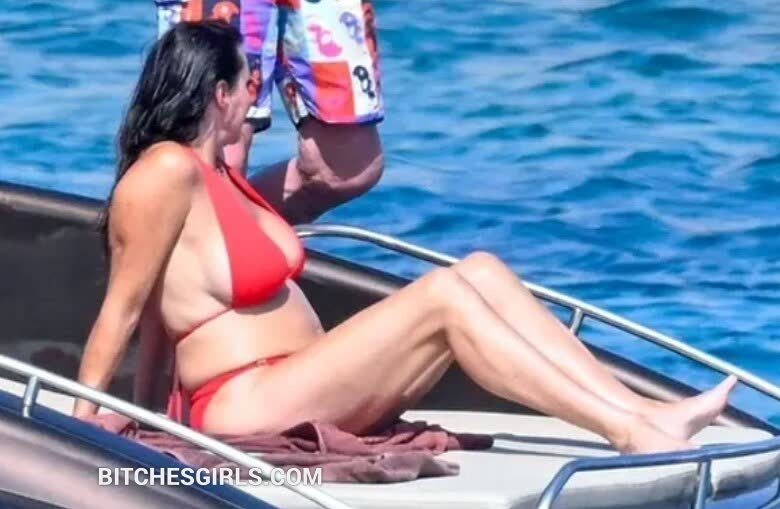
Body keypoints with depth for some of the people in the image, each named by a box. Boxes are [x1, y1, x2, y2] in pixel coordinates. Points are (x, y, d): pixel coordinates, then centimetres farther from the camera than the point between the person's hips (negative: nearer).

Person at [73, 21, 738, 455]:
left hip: (299, 389, 10)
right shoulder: (166, 173, -14)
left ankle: (647, 412, -14)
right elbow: (123, 308, -13)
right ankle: (635, 438, -26)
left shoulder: (219, 171, 16)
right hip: (248, 409, -10)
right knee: (443, 295, -22)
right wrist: (83, 424, -10)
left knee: (480, 272, -4)